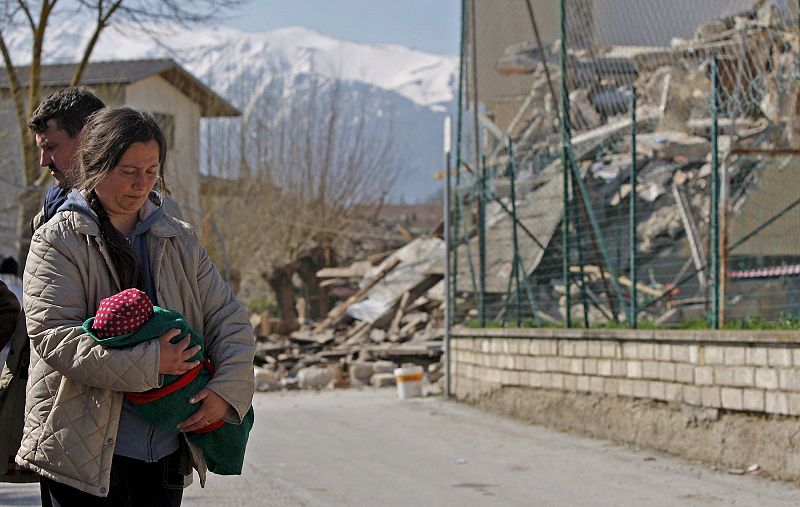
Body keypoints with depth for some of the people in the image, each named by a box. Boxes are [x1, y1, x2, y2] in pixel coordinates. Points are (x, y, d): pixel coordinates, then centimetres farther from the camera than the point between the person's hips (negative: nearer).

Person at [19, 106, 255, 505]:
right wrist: (149, 362, -21)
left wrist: (226, 389, -10)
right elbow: (54, 335, -15)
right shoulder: (57, 242, -4)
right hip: (83, 454, -5)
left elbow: (228, 319, 10)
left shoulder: (180, 241, 12)